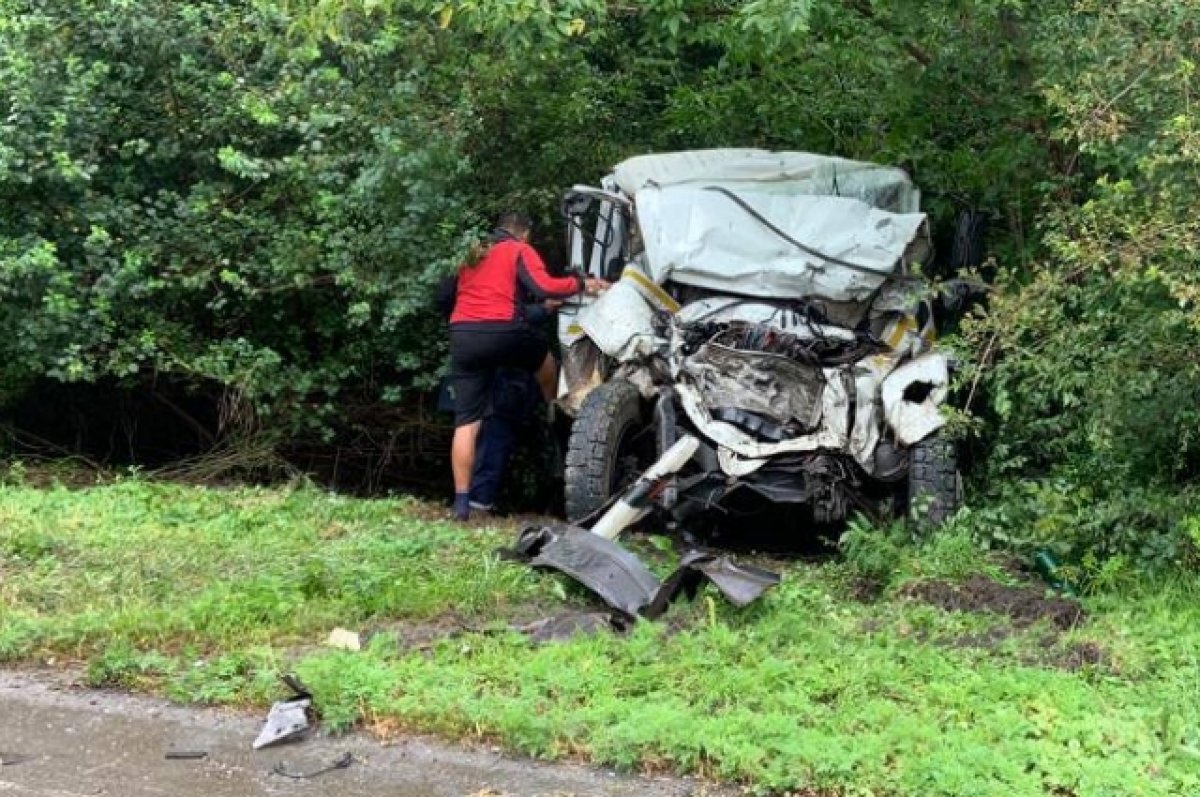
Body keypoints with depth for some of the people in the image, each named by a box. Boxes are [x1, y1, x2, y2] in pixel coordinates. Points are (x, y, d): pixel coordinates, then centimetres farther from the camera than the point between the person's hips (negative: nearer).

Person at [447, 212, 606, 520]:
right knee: (547, 364, 30)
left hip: (462, 336, 4)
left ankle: (462, 500, -3)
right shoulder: (520, 251, 8)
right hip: (503, 332, -4)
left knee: (466, 422, 2)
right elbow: (543, 287, -8)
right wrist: (582, 284, 4)